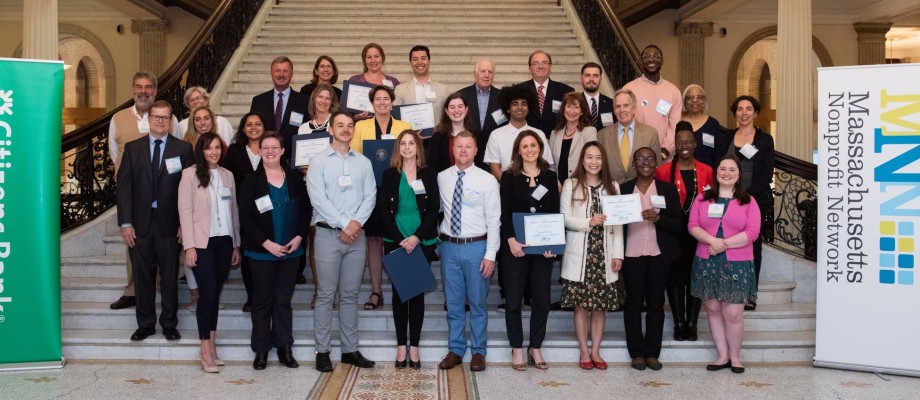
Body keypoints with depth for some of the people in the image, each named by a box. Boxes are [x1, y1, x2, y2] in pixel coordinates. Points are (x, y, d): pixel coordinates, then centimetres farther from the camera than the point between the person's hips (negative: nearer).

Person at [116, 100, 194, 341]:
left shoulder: (183, 149, 1)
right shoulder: (132, 148, 5)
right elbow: (123, 187, 2)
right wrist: (125, 223, -4)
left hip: (168, 223, -1)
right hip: (140, 223, 1)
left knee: (169, 276, 6)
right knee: (143, 276, 8)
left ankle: (169, 324, 19)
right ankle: (145, 324, 21)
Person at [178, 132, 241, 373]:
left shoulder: (227, 175, 10)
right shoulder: (190, 174, -3)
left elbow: (234, 210, 12)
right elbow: (185, 211, -6)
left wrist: (236, 244, 11)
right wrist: (189, 246, -11)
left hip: (224, 242, 4)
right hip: (202, 242, -4)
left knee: (215, 294, 8)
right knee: (208, 294, -6)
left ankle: (211, 346, 16)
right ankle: (206, 350, 3)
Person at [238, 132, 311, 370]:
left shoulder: (295, 180, 5)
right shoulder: (251, 181, -3)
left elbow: (306, 210, 6)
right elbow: (245, 217, -8)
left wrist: (299, 237, -8)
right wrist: (266, 243, -14)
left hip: (290, 250, 2)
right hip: (261, 251, -2)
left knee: (284, 300, 8)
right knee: (262, 300, 5)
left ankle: (284, 348, 15)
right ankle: (261, 350, 13)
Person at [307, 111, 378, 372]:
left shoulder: (364, 162, 10)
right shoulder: (319, 162, 0)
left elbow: (370, 196, 4)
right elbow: (318, 199, -9)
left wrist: (357, 223, -11)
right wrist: (344, 224, -14)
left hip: (356, 235, 3)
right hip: (328, 234, -3)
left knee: (350, 295, 9)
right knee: (325, 295, 0)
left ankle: (350, 350, 15)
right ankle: (322, 351, 6)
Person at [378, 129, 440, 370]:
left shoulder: (429, 175, 5)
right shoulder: (389, 175, 5)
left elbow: (434, 209, -1)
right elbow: (384, 210, 0)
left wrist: (417, 237, -13)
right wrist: (400, 239, -11)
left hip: (422, 242, 0)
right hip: (395, 242, 0)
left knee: (417, 292, 3)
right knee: (399, 291, 4)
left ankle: (414, 346, 9)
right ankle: (401, 346, 11)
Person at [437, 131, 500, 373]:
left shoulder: (487, 180, -3)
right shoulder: (441, 178, 4)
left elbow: (493, 220, -5)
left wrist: (490, 254, -9)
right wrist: (438, 237, 2)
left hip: (476, 246, -2)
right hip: (449, 245, 2)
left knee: (478, 303, 6)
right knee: (453, 303, 10)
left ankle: (478, 352, 18)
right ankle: (455, 350, 22)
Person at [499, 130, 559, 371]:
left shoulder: (550, 177, 9)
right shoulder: (509, 177, 2)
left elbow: (555, 212, 5)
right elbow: (505, 212, -4)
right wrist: (511, 240, -17)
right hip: (516, 245, -2)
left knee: (541, 299, 5)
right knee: (514, 299, 1)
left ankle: (535, 348, 17)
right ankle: (517, 349, 13)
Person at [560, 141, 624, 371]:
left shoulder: (612, 187, 10)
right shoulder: (571, 184, 3)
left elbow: (618, 223, 6)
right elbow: (565, 218, -5)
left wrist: (618, 254, 0)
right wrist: (588, 222, -20)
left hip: (604, 255, 2)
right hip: (579, 255, -2)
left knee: (601, 304, 5)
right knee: (581, 304, 1)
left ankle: (595, 351, 16)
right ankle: (584, 352, 12)